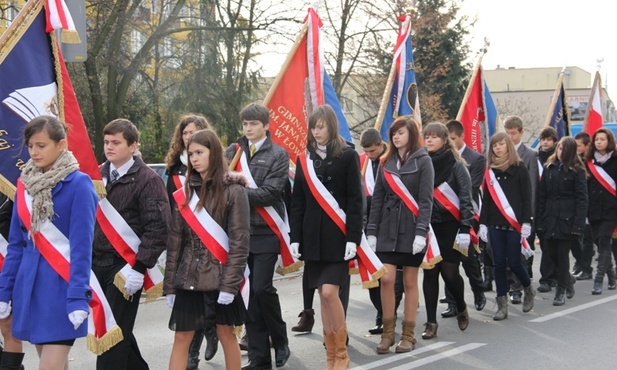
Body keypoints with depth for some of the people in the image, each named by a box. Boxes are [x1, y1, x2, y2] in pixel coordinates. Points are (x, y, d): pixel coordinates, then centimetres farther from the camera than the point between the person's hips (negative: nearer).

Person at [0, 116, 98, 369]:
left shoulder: (78, 184, -9)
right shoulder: (25, 183, 9)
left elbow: (81, 245, -13)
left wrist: (78, 296, -18)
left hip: (62, 286, -6)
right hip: (30, 287, 6)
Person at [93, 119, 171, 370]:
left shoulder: (148, 180, -8)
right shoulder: (98, 175, 10)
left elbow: (158, 227, -14)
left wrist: (140, 267, -19)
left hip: (125, 266, -6)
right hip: (96, 264, 6)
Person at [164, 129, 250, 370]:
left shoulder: (233, 191, -6)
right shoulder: (185, 193, 7)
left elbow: (239, 241, -10)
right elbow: (175, 242, 7)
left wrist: (230, 283, -15)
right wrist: (169, 285, 4)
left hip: (220, 277, -4)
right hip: (189, 278, 4)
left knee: (226, 333, 9)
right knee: (181, 337, 4)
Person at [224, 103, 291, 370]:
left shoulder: (278, 155, 2)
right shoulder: (233, 151, 12)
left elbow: (270, 193, -10)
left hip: (265, 232, -3)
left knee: (262, 288, -10)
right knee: (247, 292, 5)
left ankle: (280, 340, 16)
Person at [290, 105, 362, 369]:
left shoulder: (347, 156, -3)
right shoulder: (304, 159, 9)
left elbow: (355, 200, -6)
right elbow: (298, 202, 10)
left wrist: (353, 238, -13)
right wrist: (295, 237, 3)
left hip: (337, 236, -4)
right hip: (313, 236, 4)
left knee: (329, 292, -12)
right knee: (323, 296, 5)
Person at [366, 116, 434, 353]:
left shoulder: (423, 161, -3)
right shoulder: (386, 162, 10)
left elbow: (426, 200, -9)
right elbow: (377, 198, 10)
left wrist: (421, 232, -17)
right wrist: (371, 231, 5)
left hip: (411, 229, -3)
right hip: (387, 229, 3)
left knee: (410, 282, 4)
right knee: (386, 279, -4)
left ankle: (408, 334, 13)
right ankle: (388, 332, 8)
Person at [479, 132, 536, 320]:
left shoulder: (520, 169, -2)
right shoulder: (490, 171, 9)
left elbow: (526, 197, -4)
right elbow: (486, 199, 10)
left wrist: (526, 222, -10)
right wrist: (483, 223, 5)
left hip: (514, 224, -4)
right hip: (495, 224, 4)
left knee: (514, 262, -3)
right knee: (499, 264, 2)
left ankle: (528, 289, 26)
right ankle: (502, 305, 7)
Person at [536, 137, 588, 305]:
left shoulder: (577, 171, -2)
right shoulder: (549, 168, 9)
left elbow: (582, 199, -6)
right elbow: (541, 195, 8)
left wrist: (578, 225, -14)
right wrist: (539, 220, 2)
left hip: (567, 219, -4)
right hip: (550, 218, 4)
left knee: (562, 254, -1)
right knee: (550, 252, 5)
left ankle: (561, 291, 10)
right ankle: (568, 279, 31)